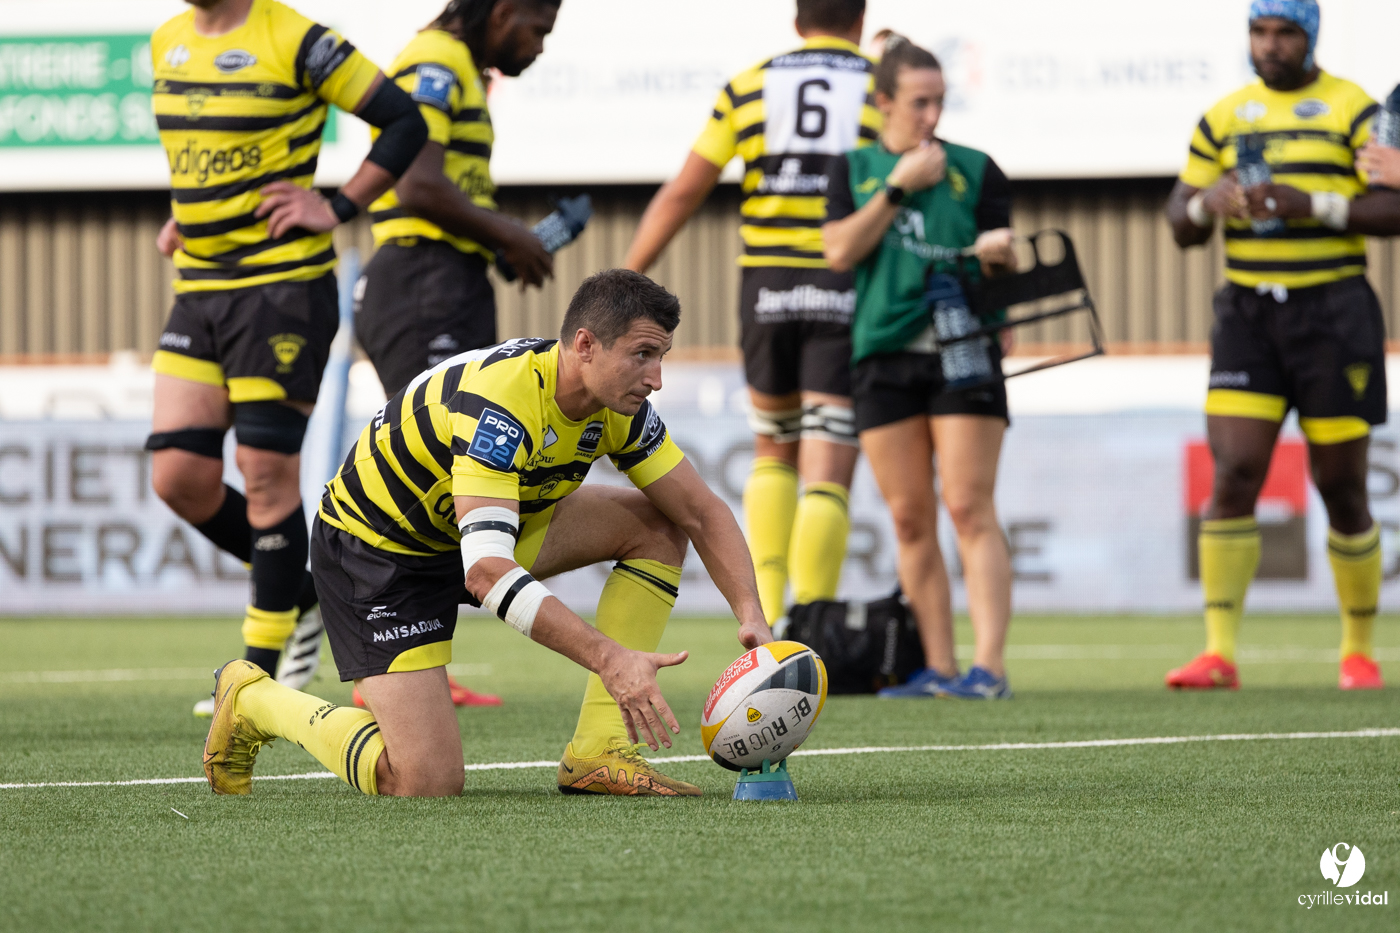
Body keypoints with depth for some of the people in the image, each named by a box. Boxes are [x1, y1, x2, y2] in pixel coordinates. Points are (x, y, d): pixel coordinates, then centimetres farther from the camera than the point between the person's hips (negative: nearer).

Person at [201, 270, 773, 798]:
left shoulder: (618, 406, -12)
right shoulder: (498, 402, -36)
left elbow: (701, 512, -2)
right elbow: (486, 571, -45)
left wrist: (750, 614, -19)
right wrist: (608, 657, -50)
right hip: (375, 551, -8)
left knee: (657, 524, -5)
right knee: (426, 783, -19)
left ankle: (598, 754, -7)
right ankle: (253, 701, 7)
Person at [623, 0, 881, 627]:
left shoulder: (749, 87, 10)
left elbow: (680, 193, 6)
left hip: (767, 287, 2)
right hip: (849, 291, -2)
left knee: (774, 454, 23)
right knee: (827, 477, -3)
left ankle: (765, 611, 9)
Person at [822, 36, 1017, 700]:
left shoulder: (975, 170, 6)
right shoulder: (856, 170, 11)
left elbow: (1005, 272, 5)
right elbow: (839, 251, -3)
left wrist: (998, 254, -18)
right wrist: (897, 187, -8)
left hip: (964, 353, -2)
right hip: (885, 355, 2)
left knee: (969, 509, -10)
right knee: (910, 519, 2)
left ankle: (990, 665, -15)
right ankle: (938, 667, 7)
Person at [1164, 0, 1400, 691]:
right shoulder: (1224, 117, 12)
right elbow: (1180, 224, 14)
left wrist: (1315, 205, -21)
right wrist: (1206, 203, -9)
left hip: (1332, 307, -3)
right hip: (1247, 311, 3)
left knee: (1341, 486, 2)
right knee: (1233, 475, -10)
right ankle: (1219, 653, -9)